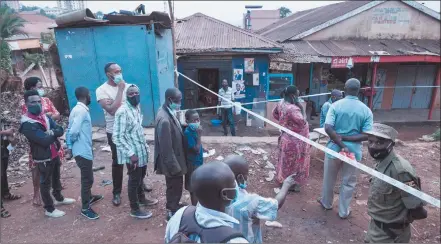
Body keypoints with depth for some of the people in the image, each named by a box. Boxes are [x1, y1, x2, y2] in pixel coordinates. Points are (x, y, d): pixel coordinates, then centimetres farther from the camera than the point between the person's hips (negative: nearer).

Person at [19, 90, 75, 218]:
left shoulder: (45, 116, 4)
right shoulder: (27, 124, -21)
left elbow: (61, 130, -3)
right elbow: (44, 140, -28)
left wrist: (51, 132, -23)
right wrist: (54, 133, -11)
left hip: (54, 154, 8)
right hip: (43, 158, -8)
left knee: (56, 178, 24)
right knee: (46, 183, 7)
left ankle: (59, 198, 44)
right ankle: (49, 209, 21)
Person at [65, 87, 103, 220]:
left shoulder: (77, 109, 10)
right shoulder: (82, 111, -20)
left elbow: (70, 129, 9)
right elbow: (74, 131, -26)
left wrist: (69, 145, 7)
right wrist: (73, 141, -6)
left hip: (83, 149, 10)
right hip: (83, 150, -10)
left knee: (87, 177, 24)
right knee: (87, 179, 0)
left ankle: (89, 197, 42)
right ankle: (85, 208, 12)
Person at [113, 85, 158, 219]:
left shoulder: (137, 108, 5)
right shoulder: (122, 112, -22)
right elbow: (117, 137, -24)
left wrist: (145, 145, 15)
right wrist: (131, 154, -24)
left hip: (141, 151, 8)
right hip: (132, 154, -8)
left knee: (140, 177, 24)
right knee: (134, 180, 6)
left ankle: (141, 198, 45)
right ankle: (135, 209, 23)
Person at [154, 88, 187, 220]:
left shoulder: (169, 111, -2)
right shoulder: (164, 120, -32)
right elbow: (166, 148, -28)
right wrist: (175, 167, -21)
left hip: (175, 158, 9)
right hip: (171, 161, -9)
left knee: (175, 186, 26)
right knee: (175, 186, 11)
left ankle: (173, 206, 48)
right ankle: (172, 212, 33)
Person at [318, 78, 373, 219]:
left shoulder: (336, 106, -9)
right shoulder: (366, 110, -5)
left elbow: (328, 128, -20)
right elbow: (366, 136, -12)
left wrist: (341, 145, -17)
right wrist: (346, 138, -12)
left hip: (334, 148, 0)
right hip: (354, 151, 1)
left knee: (329, 178, 20)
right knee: (348, 183, 16)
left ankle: (326, 203, 40)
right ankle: (343, 211, 30)